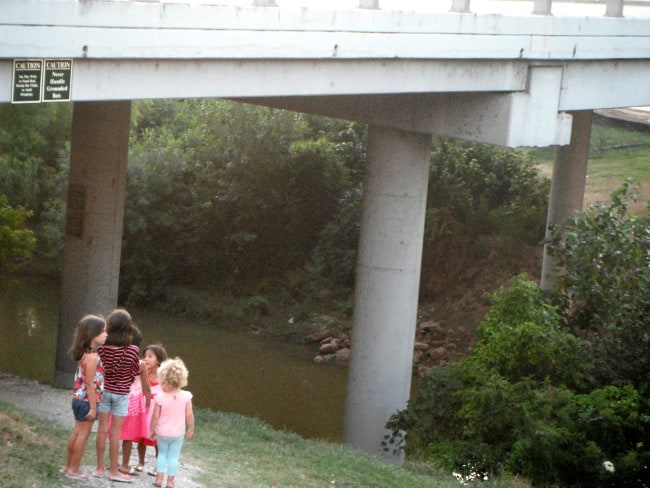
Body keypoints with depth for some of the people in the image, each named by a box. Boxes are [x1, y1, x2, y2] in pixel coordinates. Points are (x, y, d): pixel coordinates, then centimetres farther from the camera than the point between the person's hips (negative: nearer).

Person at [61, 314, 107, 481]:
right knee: (83, 434, 2)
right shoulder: (92, 356, -22)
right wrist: (93, 407, -18)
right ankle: (73, 469, 10)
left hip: (78, 398, 9)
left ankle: (68, 465, 27)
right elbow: (90, 384, -21)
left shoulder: (85, 353, 6)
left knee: (77, 432, 18)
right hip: (86, 400, -9)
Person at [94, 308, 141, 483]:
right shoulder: (132, 350, -19)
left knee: (102, 430, 12)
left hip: (104, 391, 2)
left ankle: (100, 468, 20)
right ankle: (113, 471, 13)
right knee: (115, 433, 5)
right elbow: (135, 373, -5)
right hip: (121, 394, -2)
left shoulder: (101, 348, -11)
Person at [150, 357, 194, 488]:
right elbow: (189, 415, -10)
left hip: (162, 433, 0)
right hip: (178, 433, 0)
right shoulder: (186, 396, -15)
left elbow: (155, 416, -12)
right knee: (173, 456, 10)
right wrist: (191, 429, 6)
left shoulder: (160, 397, -18)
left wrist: (152, 430, 3)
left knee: (162, 454, 18)